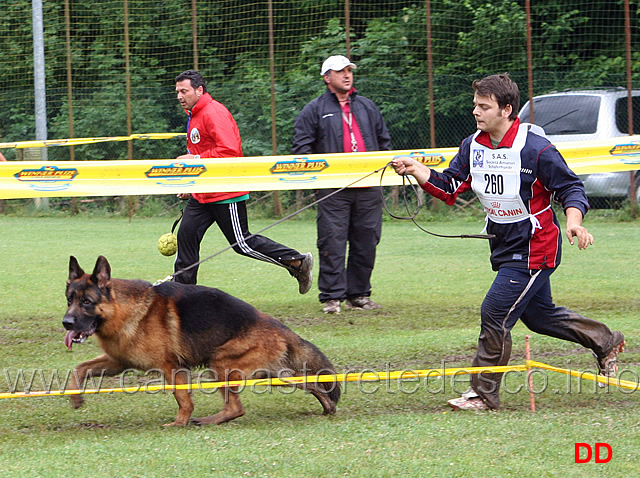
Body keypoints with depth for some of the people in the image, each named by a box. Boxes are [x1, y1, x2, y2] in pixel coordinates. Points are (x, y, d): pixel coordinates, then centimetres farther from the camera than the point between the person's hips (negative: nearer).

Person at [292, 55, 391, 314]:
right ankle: (332, 297, -6)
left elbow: (384, 141, 25)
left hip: (368, 188, 4)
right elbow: (301, 147, 1)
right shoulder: (314, 110, 5)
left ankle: (359, 294, 14)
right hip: (332, 190, -4)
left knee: (366, 242, 4)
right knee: (333, 244, -8)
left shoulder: (367, 106, 18)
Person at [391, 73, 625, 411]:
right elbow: (449, 187, 3)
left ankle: (484, 393, -3)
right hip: (504, 246, 8)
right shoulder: (473, 146, 2)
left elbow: (570, 187, -15)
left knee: (494, 313, -12)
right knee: (539, 314, 21)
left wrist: (573, 221, -32)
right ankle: (605, 342, 41)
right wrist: (417, 171, -13)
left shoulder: (534, 148, -20)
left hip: (533, 249, -8)